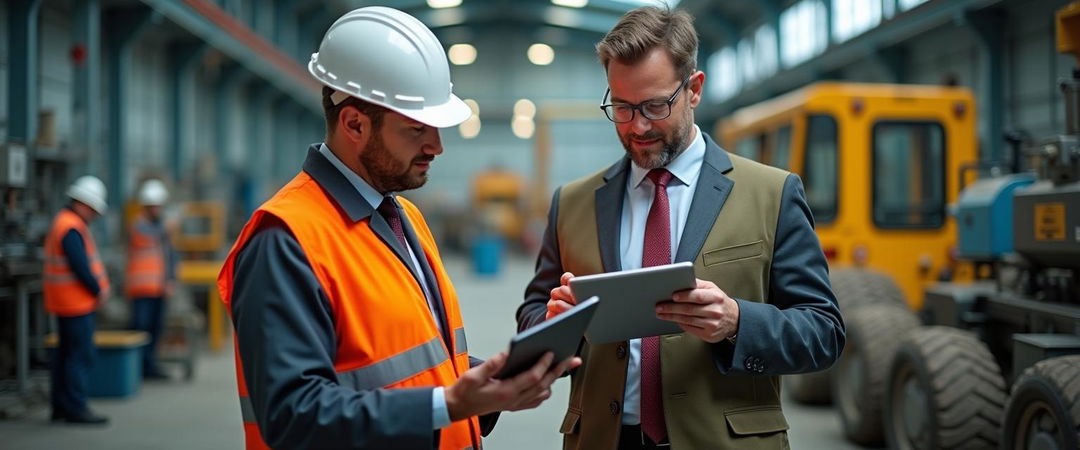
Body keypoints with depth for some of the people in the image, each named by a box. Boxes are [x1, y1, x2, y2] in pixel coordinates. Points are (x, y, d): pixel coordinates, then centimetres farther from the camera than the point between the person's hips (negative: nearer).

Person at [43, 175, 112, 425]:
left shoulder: (63, 221, 15)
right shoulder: (72, 229, -18)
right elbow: (80, 266, -23)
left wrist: (98, 286, 8)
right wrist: (98, 290, -11)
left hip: (66, 301, 11)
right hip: (76, 300, -11)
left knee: (66, 352, 14)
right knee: (81, 354, -7)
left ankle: (61, 407, 20)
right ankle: (75, 407, -6)